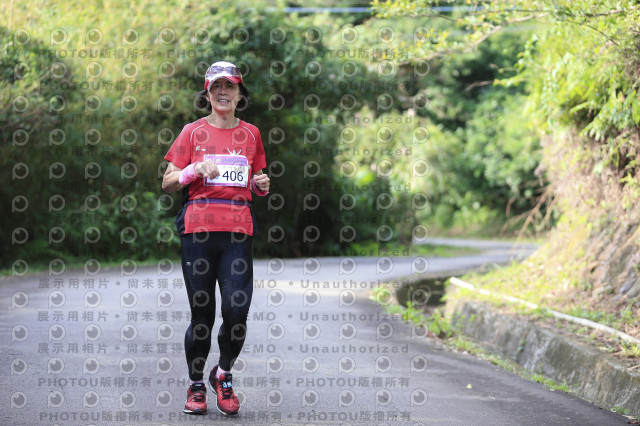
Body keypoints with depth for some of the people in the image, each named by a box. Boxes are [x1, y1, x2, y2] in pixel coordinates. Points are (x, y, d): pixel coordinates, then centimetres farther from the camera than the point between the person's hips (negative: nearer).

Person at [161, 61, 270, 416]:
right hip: (198, 227, -2)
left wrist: (261, 185, 1)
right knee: (202, 313, 0)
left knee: (237, 311, -9)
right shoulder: (193, 132, 6)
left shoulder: (250, 134, 13)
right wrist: (195, 169, -11)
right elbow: (168, 183, 5)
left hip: (238, 230, 2)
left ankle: (223, 374, 17)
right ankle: (196, 386, 19)